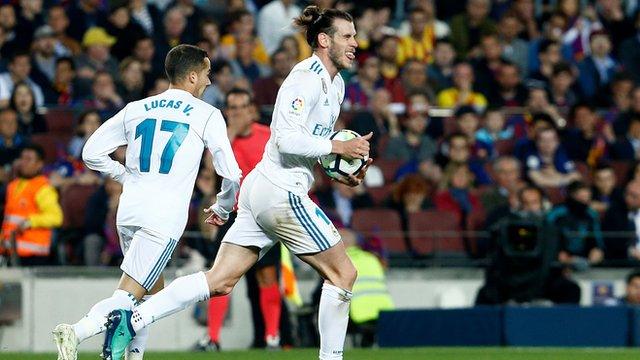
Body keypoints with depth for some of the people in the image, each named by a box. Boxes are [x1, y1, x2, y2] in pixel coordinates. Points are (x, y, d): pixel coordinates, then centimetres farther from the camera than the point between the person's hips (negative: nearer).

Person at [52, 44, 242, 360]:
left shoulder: (136, 109, 14)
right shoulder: (207, 115, 2)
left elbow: (91, 153, 14)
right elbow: (231, 174, 0)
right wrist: (222, 208, 19)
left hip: (128, 212, 5)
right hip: (165, 216, -5)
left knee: (153, 292, 23)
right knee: (129, 297, -11)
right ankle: (77, 332, -33)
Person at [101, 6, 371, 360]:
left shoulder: (336, 84, 18)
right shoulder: (307, 79, -13)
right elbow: (287, 139, -23)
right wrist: (339, 146, -18)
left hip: (259, 191, 10)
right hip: (282, 194, -10)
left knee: (219, 281, 2)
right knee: (343, 274, 1)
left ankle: (132, 320, -7)